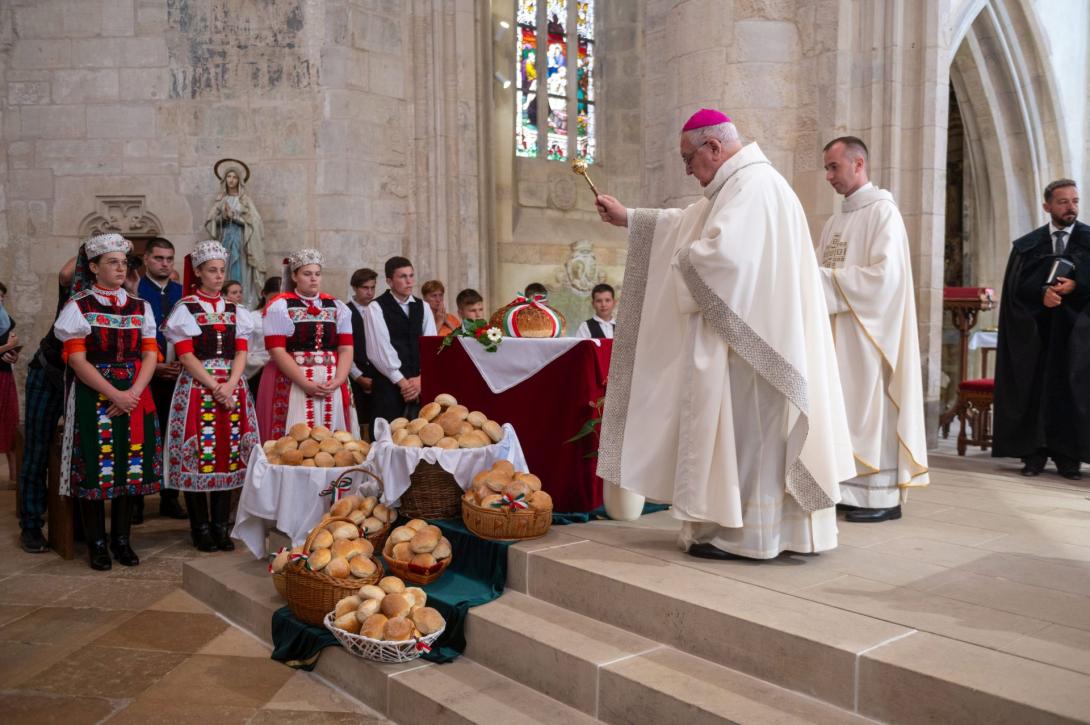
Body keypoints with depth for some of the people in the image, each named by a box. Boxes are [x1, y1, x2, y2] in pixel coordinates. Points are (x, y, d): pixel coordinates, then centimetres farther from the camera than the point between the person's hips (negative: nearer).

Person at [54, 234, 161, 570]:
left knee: (130, 466, 5)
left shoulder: (140, 307, 9)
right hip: (94, 398, -3)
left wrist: (133, 393, -12)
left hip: (135, 399, 3)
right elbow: (77, 359, -8)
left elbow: (150, 354, 4)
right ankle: (96, 543, 12)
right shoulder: (78, 307, 0)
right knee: (95, 468, 0)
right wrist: (115, 394, -17)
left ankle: (121, 539, 18)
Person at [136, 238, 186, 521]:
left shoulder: (183, 293, 8)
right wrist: (155, 366, -12)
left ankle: (170, 498, 18)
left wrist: (182, 364, -5)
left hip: (178, 376, 3)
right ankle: (135, 501, 12)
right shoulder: (134, 291, -3)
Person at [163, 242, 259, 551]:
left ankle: (220, 525, 12)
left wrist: (230, 385, -10)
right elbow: (186, 355, -6)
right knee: (199, 456, -3)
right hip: (197, 387, -4)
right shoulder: (185, 308, 1)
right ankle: (200, 527, 8)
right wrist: (214, 387, -14)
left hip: (232, 388, 4)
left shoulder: (234, 310, 12)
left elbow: (241, 352, 6)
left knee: (228, 455, 4)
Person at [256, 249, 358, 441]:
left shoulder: (337, 307, 13)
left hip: (332, 387, 3)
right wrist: (307, 384, -15)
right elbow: (277, 351, -7)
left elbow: (346, 349, 7)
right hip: (293, 385, -3)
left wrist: (337, 380, -10)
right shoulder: (279, 306, 2)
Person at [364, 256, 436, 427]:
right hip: (389, 385, -4)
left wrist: (422, 378, -8)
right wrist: (402, 381, -11)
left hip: (420, 386, 4)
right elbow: (379, 350, -10)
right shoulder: (376, 308, -3)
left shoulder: (422, 307, 12)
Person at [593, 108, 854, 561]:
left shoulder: (752, 185, -16)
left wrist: (685, 260, -10)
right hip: (743, 331, 11)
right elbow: (687, 222, 29)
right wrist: (627, 218, 25)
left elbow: (721, 253, -30)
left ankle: (739, 534, 4)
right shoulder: (738, 185, 19)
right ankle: (743, 524, 21)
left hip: (744, 335, -11)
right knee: (745, 429, 13)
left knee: (739, 427, -4)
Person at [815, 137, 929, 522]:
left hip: (868, 331, -7)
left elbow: (885, 275, -17)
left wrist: (826, 278, -15)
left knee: (870, 405, -5)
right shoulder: (836, 221, 16)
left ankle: (882, 496, 2)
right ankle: (849, 488, 14)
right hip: (837, 331, 7)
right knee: (843, 408, 7)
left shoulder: (882, 211, -7)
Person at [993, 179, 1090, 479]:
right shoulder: (1028, 244, 9)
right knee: (1034, 389, 0)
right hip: (1035, 329, 0)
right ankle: (1034, 454, 5)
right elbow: (1017, 286, 1)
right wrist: (1041, 293, -15)